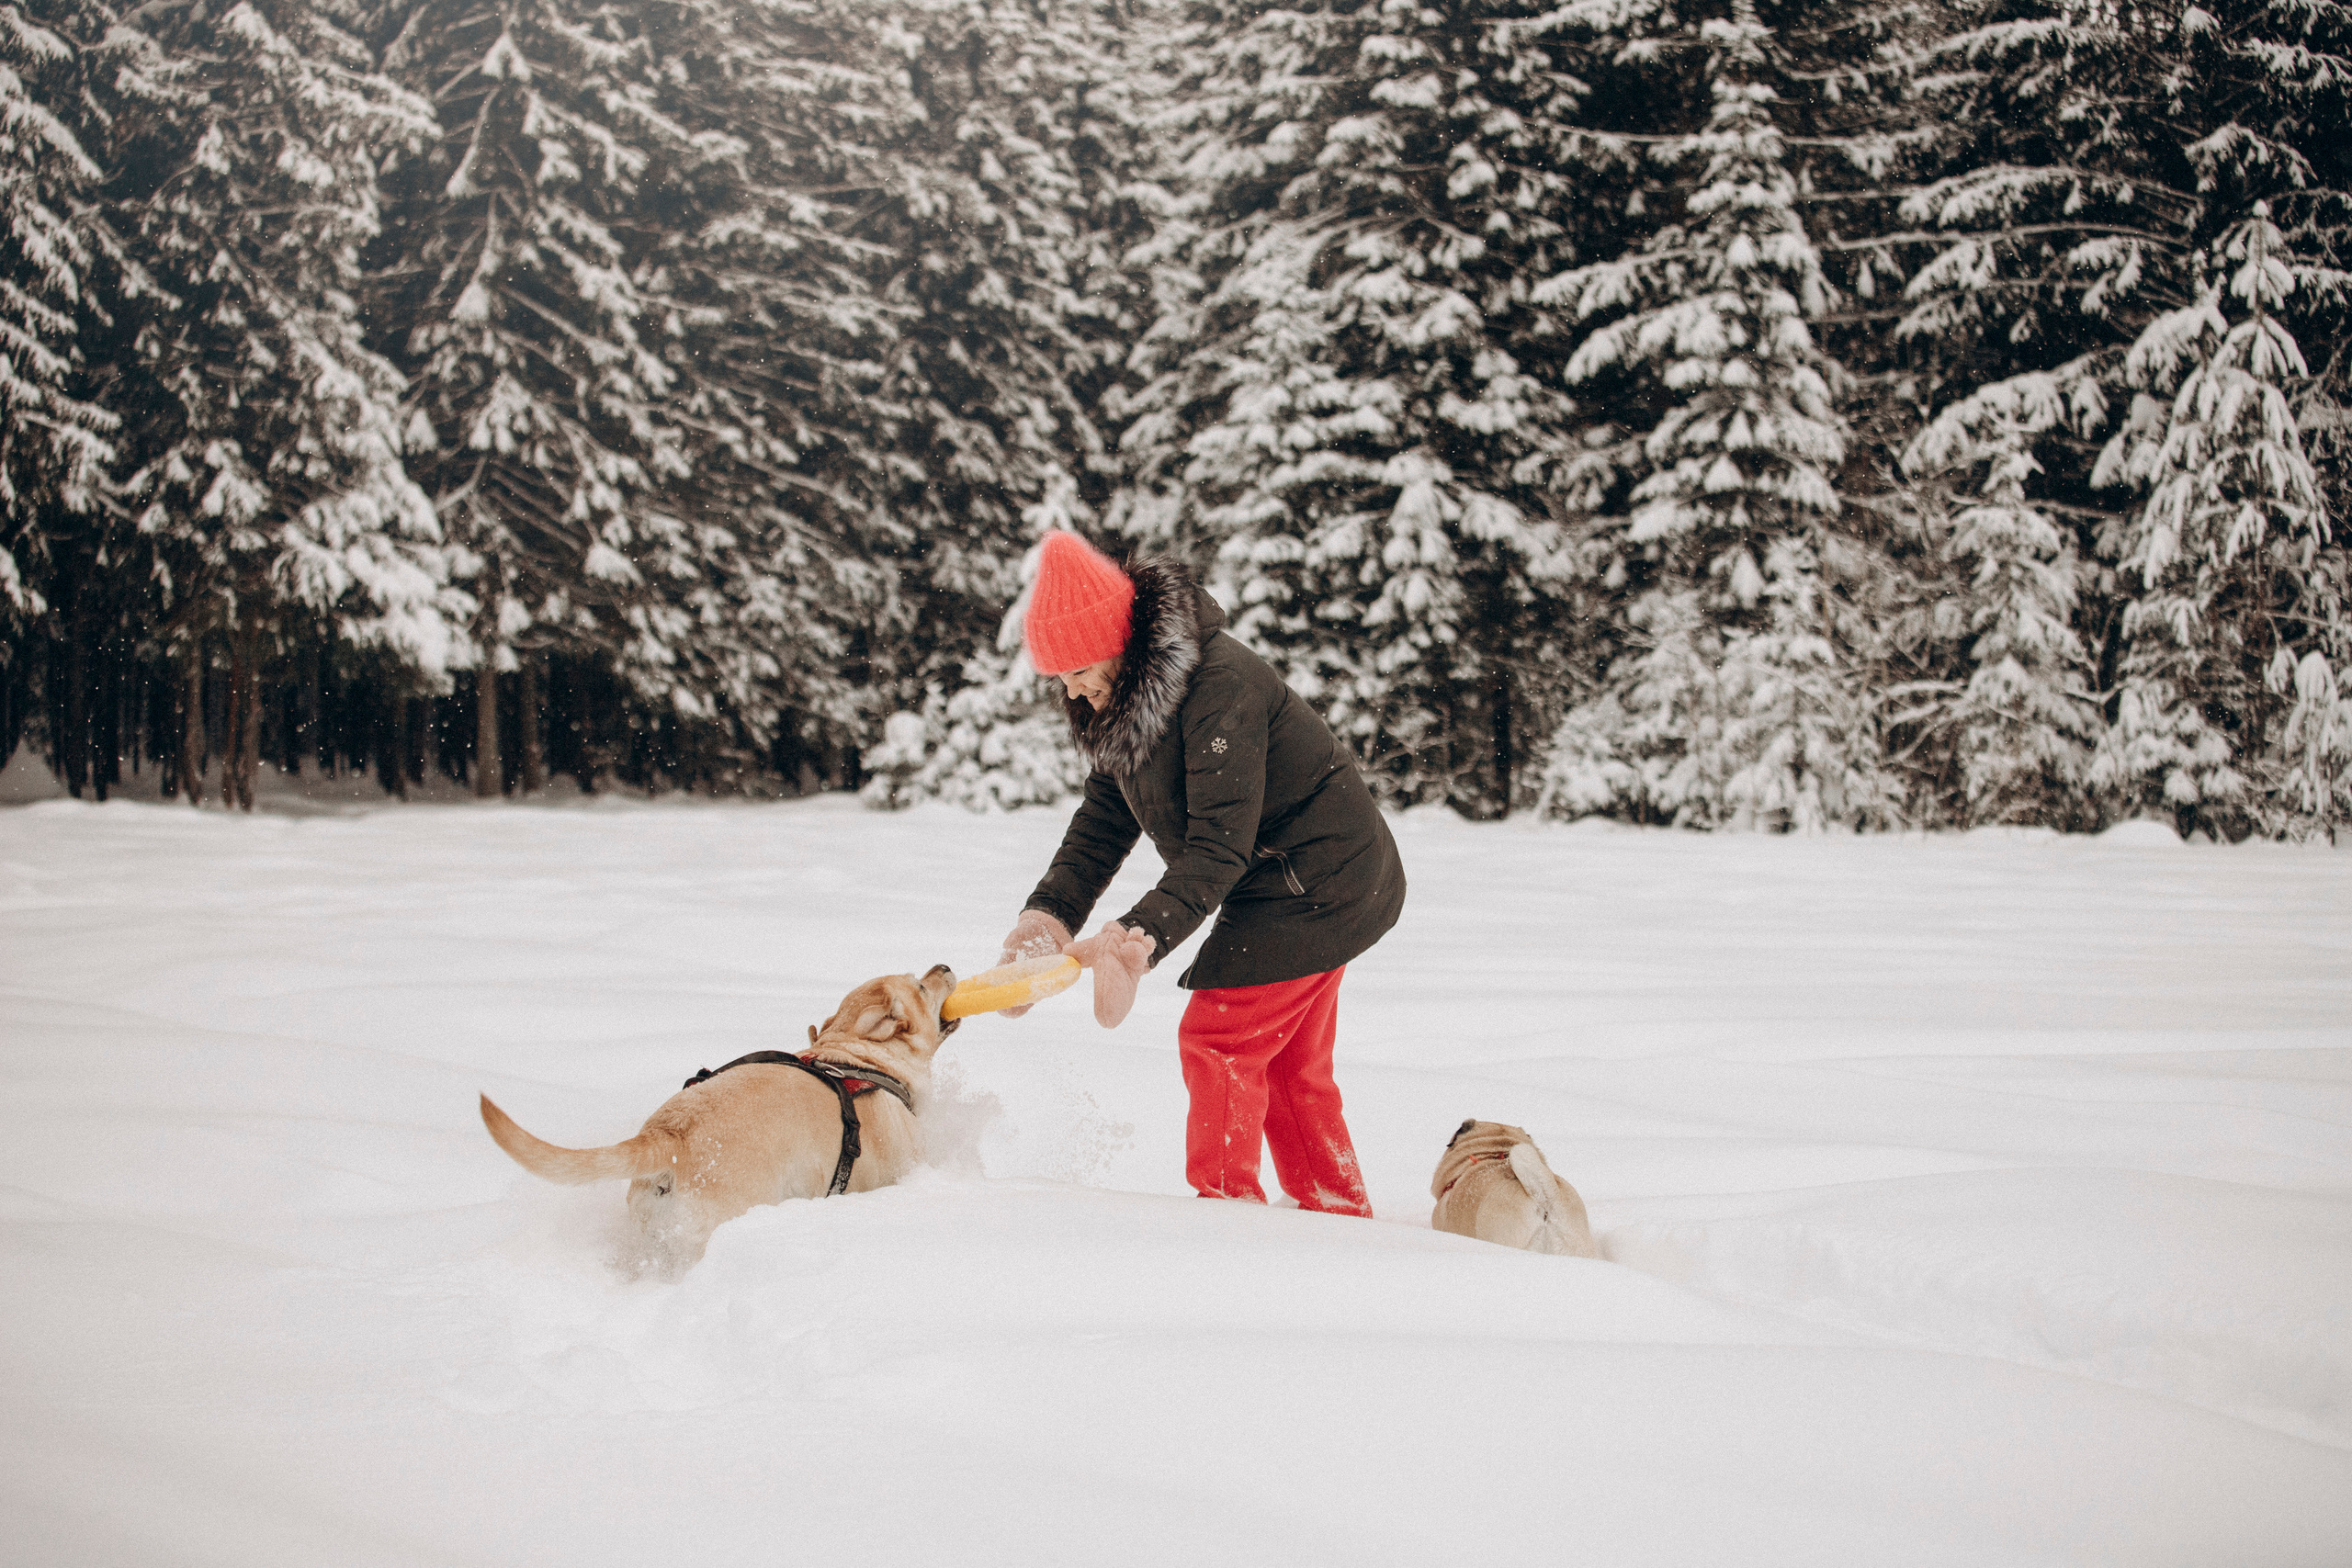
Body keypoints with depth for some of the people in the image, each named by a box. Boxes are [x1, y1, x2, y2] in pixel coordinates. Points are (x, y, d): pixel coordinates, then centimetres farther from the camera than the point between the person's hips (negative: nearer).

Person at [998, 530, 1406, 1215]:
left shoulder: (1218, 684, -27)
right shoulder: (1123, 700, 3)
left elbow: (1220, 843, -31)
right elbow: (1103, 820, 1)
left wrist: (1143, 936, -39)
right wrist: (1050, 912, -15)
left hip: (1320, 886, -10)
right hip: (1289, 887, 10)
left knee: (1218, 1038, -11)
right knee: (1288, 1062, 16)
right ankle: (1339, 1213, 27)